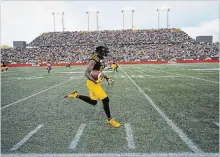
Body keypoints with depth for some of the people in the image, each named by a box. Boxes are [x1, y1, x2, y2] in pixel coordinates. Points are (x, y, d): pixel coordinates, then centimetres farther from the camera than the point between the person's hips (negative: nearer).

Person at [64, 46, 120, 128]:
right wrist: (95, 81, -34)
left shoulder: (98, 60, 13)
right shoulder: (94, 60, -18)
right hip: (93, 83, -10)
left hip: (94, 83, 10)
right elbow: (86, 73, -23)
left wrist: (107, 78, 19)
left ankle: (76, 95, 22)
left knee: (93, 102, 18)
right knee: (105, 99, -6)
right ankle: (110, 119, 11)